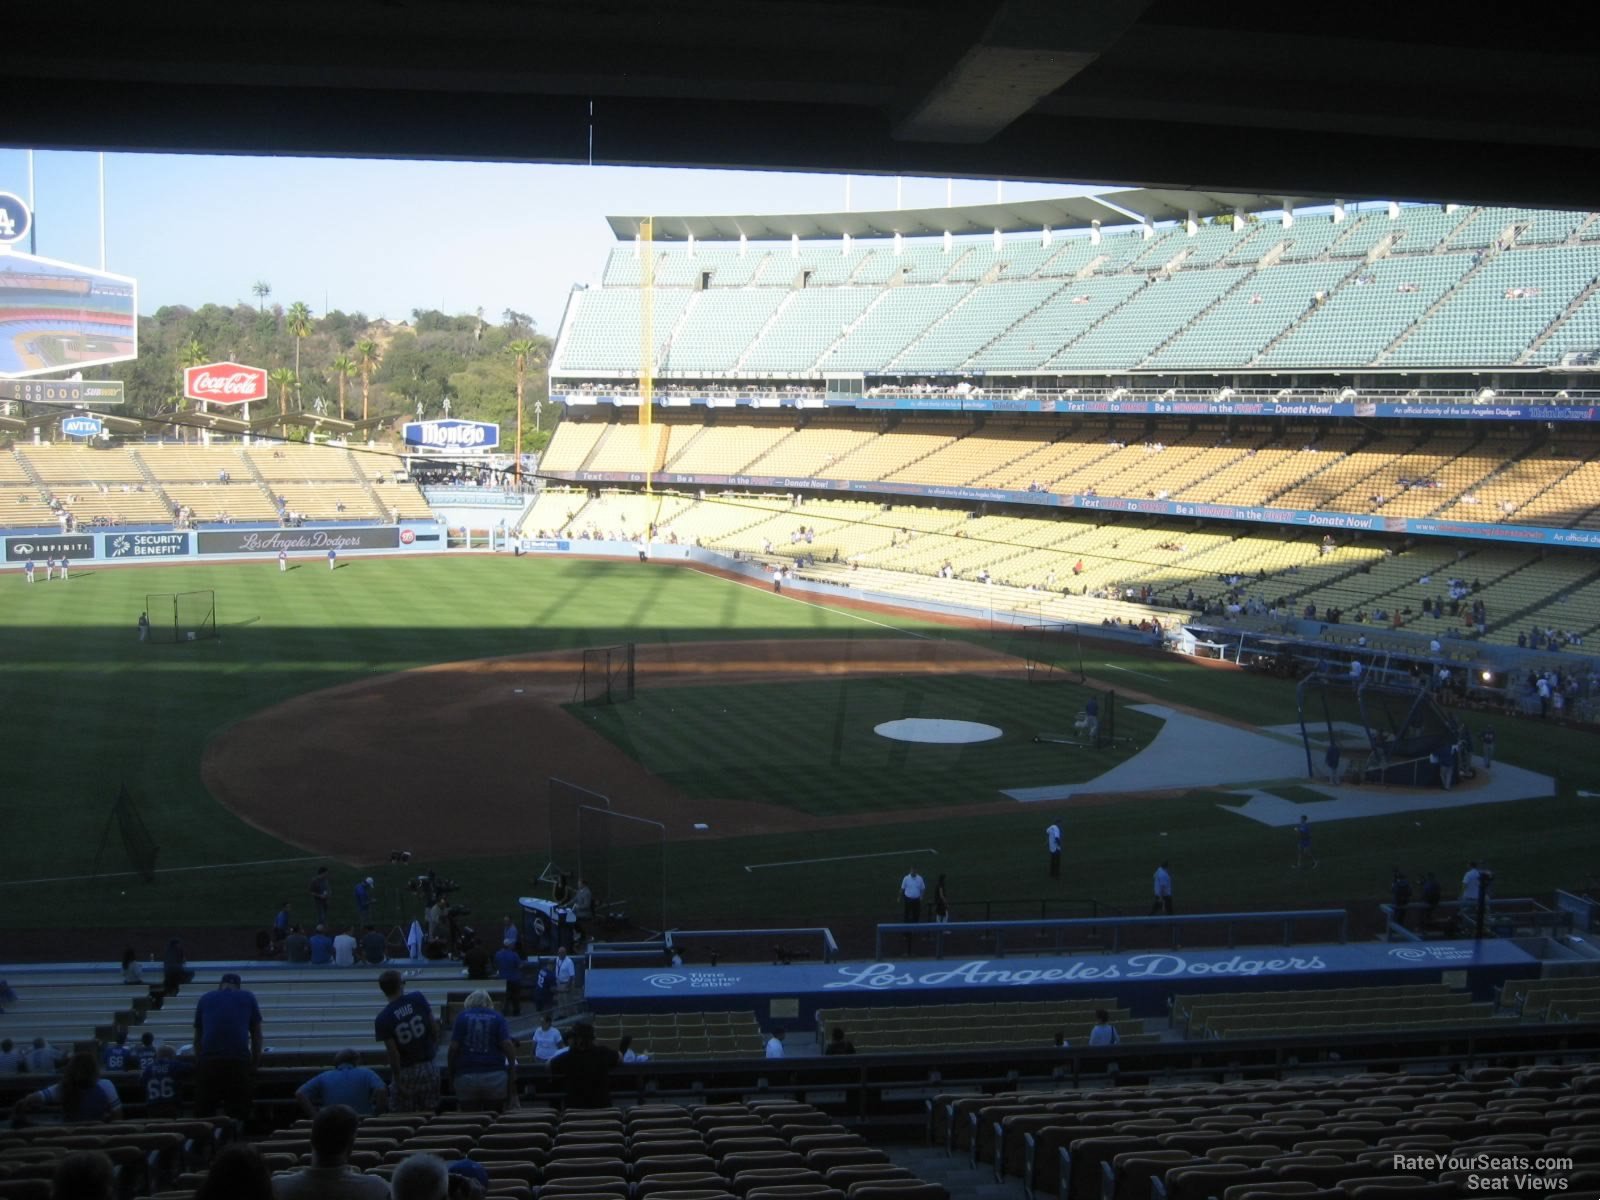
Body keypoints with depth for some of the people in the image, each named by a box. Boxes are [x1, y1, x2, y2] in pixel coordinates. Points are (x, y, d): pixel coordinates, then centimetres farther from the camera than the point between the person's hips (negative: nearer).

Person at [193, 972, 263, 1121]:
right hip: (239, 1060, -1)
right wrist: (255, 1064, 31)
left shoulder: (205, 998, 23)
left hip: (209, 1060, 1)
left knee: (203, 1114, 5)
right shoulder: (248, 998, 20)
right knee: (237, 1114, 3)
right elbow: (256, 1035, 23)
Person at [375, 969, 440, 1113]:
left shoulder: (382, 1019, -12)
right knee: (428, 1114, 12)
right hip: (428, 1067, 2)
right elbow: (434, 1027, -2)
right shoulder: (418, 999, -8)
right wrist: (435, 1047, 15)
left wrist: (397, 1078, -3)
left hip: (405, 1071, -2)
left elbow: (393, 1053, -13)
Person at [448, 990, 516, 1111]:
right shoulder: (497, 1018, 6)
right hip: (495, 1076, 0)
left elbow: (453, 1047, -1)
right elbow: (508, 1045, -5)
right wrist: (512, 1071, 1)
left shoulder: (463, 1017, 7)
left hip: (466, 1077, 0)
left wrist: (451, 1073, 8)